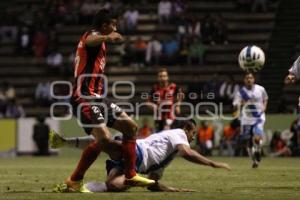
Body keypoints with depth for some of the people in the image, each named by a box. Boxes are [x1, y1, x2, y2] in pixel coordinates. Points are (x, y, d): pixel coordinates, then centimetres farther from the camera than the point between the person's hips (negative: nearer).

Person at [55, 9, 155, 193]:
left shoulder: (100, 43, 22)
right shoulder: (92, 35, -8)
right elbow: (89, 41, -37)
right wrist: (106, 37, -58)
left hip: (96, 97, 11)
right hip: (85, 98, -11)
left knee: (131, 126, 10)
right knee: (104, 139, -24)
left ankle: (130, 175, 14)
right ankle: (74, 181, -11)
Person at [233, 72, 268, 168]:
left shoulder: (260, 89, -3)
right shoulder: (241, 92, -7)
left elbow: (265, 99, 17)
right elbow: (235, 107, -10)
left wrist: (264, 107, -1)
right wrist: (239, 105, -32)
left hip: (259, 118, -1)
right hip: (246, 119, 1)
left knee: (257, 138, -23)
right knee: (249, 142, 6)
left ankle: (258, 151, 6)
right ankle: (254, 160, 27)